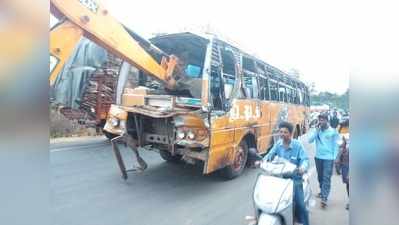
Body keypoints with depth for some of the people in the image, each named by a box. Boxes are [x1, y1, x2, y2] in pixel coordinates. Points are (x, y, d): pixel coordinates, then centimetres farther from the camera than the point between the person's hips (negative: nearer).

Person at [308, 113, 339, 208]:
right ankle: (322, 192, 36)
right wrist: (316, 129, -14)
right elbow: (310, 140, -8)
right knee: (320, 177, 17)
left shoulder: (333, 131, -6)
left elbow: (336, 145, -1)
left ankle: (324, 198, -9)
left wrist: (334, 157, -6)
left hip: (328, 158, -4)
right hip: (318, 157, 4)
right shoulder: (317, 130, 2)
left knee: (326, 178, -7)